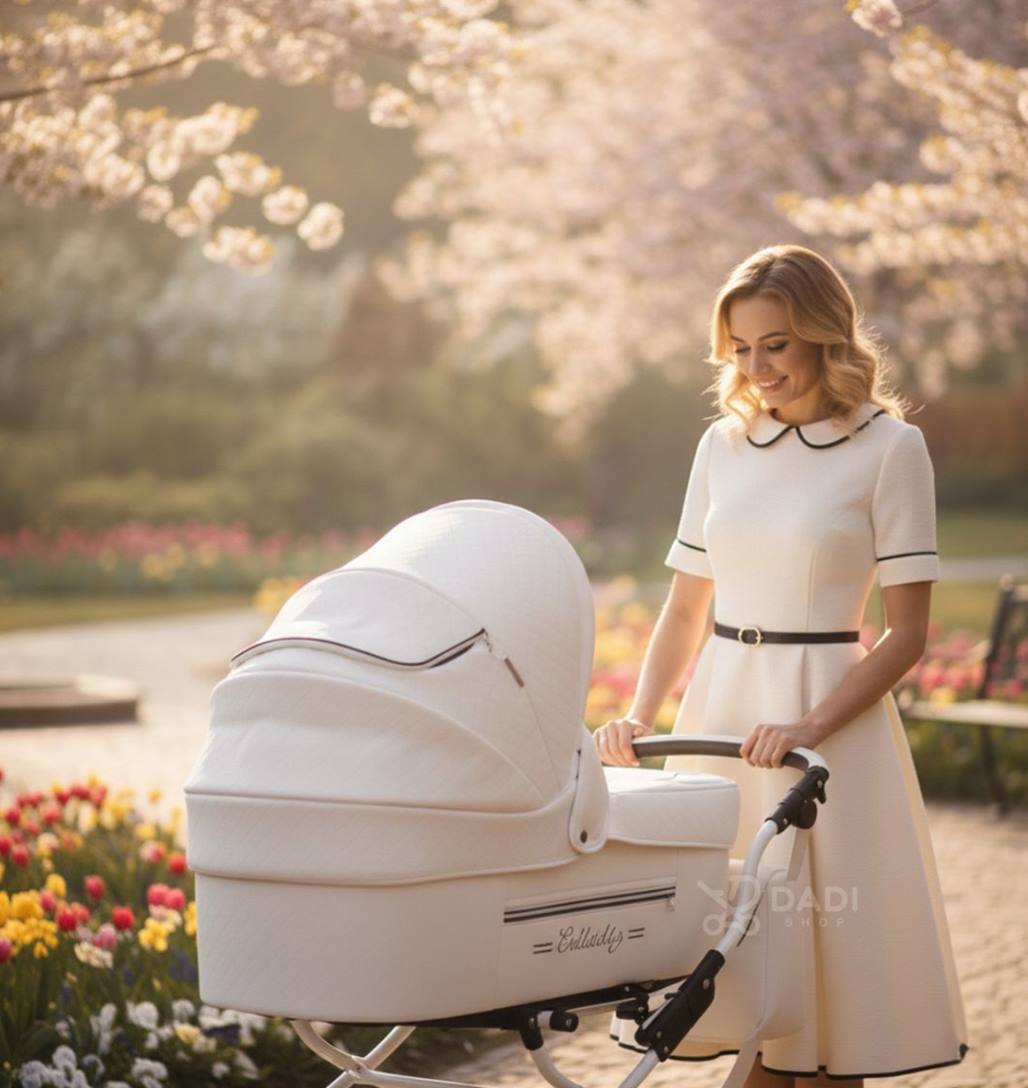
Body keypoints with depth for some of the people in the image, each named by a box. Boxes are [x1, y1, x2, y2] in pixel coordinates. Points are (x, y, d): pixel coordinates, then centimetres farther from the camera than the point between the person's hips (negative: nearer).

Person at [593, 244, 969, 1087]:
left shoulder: (889, 446, -5)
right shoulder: (723, 444, 9)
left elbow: (907, 632, -7)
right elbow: (685, 608, 13)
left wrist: (811, 726, -20)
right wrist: (640, 716, -3)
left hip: (831, 705, -4)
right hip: (720, 703, 4)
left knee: (829, 946, -2)